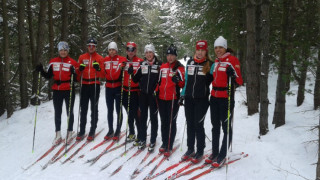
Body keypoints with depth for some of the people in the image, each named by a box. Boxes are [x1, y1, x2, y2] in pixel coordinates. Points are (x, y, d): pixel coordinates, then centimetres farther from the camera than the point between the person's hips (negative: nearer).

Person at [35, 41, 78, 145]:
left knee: (69, 112, 7)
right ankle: (58, 135, 18)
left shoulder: (72, 63, -2)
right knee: (57, 113, 8)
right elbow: (48, 76, 11)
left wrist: (73, 74, -23)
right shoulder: (53, 62, 6)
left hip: (69, 91, -3)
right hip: (57, 91, 3)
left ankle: (69, 133, 20)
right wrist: (41, 71, -5)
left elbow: (76, 79, -3)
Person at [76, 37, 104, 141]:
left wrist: (98, 68, -18)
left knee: (94, 108, 2)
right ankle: (82, 131, 13)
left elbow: (102, 74, 1)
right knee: (83, 108, 5)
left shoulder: (99, 58, 5)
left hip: (95, 85, -2)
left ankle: (92, 131, 9)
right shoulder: (82, 57, 11)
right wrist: (80, 69, -10)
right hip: (84, 85, 2)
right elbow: (78, 73, 12)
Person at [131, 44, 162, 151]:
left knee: (153, 118, 4)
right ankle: (142, 139, 22)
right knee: (143, 117, 10)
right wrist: (131, 73, -7)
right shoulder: (142, 64, 7)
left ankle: (153, 141, 13)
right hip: (143, 94, 3)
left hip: (153, 95, -3)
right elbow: (136, 79, 10)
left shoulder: (159, 64, -3)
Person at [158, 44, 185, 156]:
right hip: (162, 98, 5)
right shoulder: (163, 67, 13)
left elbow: (183, 83, -5)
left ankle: (169, 146, 6)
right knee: (163, 121, 13)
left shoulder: (179, 68, -2)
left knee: (171, 122, -1)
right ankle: (164, 143, 26)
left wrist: (177, 81, -24)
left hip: (173, 99, -5)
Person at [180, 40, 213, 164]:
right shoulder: (190, 62, 9)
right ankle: (190, 149, 24)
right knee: (190, 124, 11)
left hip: (202, 99, -4)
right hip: (189, 98, 4)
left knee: (198, 125, -3)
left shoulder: (210, 64, -2)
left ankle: (200, 152, 11)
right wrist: (182, 95, 12)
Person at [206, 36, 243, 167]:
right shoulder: (216, 62, 14)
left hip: (226, 98, -7)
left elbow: (239, 82, -13)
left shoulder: (232, 60, -6)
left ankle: (222, 156, 9)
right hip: (214, 97, 7)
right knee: (215, 126, 13)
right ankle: (214, 153, 24)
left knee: (226, 126, 1)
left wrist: (233, 74, -29)